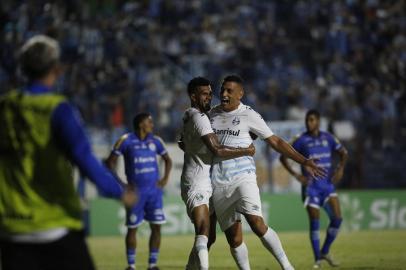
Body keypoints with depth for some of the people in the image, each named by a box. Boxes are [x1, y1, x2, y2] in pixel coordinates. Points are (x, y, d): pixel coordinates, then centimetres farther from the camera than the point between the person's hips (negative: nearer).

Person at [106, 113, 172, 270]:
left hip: (154, 190, 3)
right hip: (135, 191, -3)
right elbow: (111, 162, -3)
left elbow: (167, 160, 19)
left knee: (156, 227, 0)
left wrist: (165, 178, 6)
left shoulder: (155, 141, 5)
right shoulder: (126, 141, -6)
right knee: (132, 228, 1)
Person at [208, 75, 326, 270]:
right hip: (218, 184, 4)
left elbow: (275, 142, 1)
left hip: (243, 178, -4)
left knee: (257, 224, -23)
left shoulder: (248, 115, -1)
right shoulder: (213, 114, 12)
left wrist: (303, 161, -4)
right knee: (233, 238, 0)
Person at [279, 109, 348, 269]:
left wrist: (340, 168, -1)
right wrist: (296, 175, -10)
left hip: (328, 183, 3)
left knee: (337, 218, -6)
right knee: (314, 222, -5)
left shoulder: (327, 138, 6)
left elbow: (343, 153, 17)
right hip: (311, 185, -3)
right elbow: (283, 157, 0)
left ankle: (325, 252, 12)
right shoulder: (301, 140, -3)